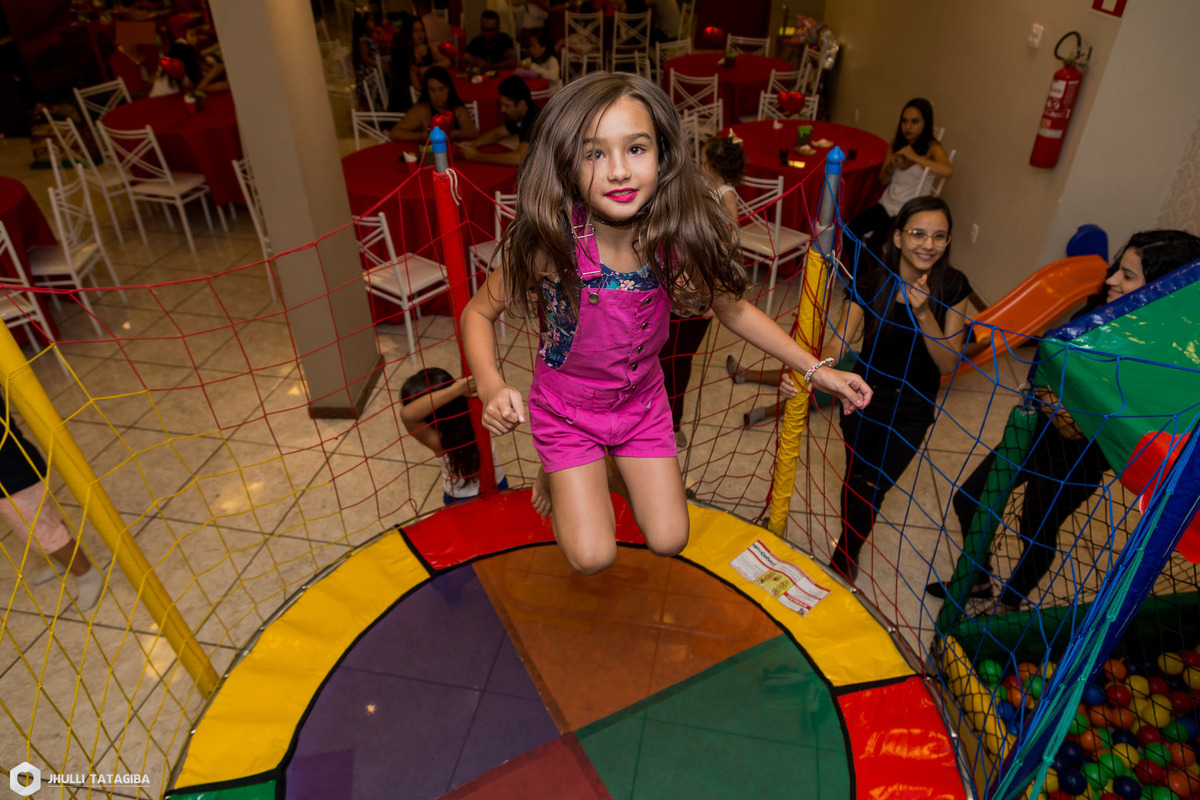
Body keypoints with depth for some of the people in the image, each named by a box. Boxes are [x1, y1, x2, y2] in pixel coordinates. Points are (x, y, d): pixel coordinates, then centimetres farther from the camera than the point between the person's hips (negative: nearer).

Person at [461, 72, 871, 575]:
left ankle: (617, 466, 40)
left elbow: (731, 308, -5)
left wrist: (816, 370, -5)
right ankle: (554, 475, 29)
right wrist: (491, 387, -33)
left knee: (668, 542, 10)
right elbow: (479, 313, -15)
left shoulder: (680, 240, -23)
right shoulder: (546, 243, -30)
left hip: (642, 400, 3)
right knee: (593, 557, -2)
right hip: (567, 407, -2)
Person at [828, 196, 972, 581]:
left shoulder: (953, 287, -15)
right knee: (855, 478, 15)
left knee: (872, 488, 3)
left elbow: (949, 364, -19)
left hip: (912, 409, 0)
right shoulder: (870, 284, -18)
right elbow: (840, 343, -27)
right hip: (865, 394, 0)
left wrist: (923, 313, -33)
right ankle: (850, 543, 45)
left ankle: (844, 557, 30)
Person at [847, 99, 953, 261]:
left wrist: (915, 157, -30)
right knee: (851, 231, -16)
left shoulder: (932, 148, -9)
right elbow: (883, 180, 12)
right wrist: (891, 167, -10)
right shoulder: (896, 143, 7)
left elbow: (948, 171, -32)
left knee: (874, 243, -26)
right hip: (887, 204, 5)